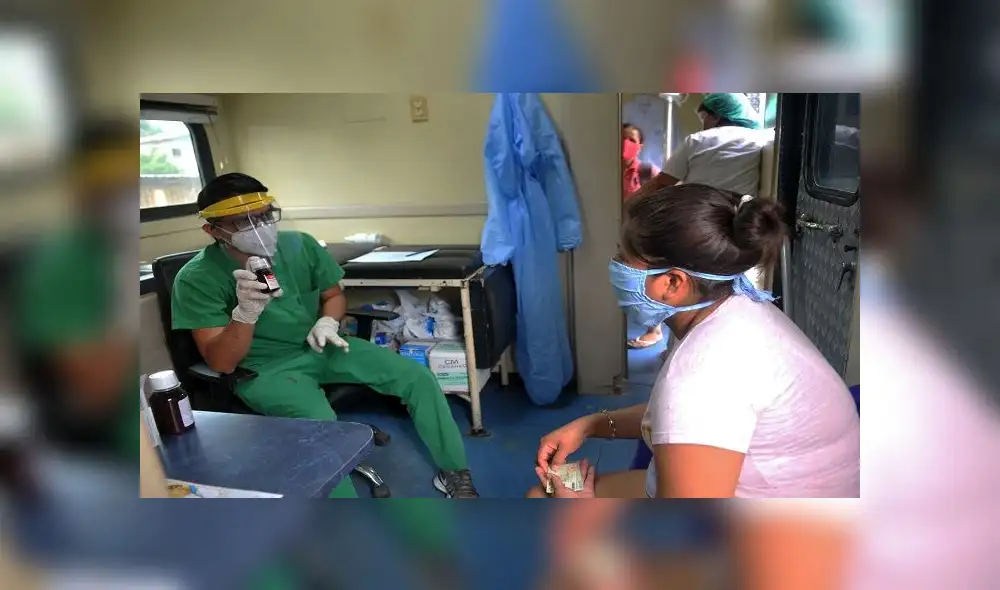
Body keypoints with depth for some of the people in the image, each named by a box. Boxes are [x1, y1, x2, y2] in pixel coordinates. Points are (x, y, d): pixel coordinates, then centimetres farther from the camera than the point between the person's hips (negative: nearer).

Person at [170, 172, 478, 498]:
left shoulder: (299, 245, -6)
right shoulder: (198, 279, -15)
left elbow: (334, 294, 11)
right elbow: (221, 363, -17)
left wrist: (327, 323, -12)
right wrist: (246, 311, -35)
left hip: (319, 347, 4)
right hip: (265, 367, -4)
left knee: (419, 377, -8)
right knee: (321, 424, -36)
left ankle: (454, 473, 9)